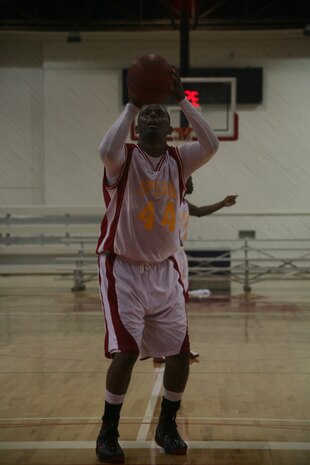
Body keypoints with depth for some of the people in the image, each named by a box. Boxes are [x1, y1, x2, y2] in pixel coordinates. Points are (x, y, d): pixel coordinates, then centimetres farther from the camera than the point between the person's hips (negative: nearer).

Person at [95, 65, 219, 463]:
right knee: (126, 350, -14)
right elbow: (106, 150, -33)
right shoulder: (124, 159, -9)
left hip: (164, 270, 5)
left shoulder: (179, 160, 3)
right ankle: (108, 432, 6)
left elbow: (211, 145, -16)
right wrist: (132, 105, -25)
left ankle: (167, 426, 24)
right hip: (123, 269, -4)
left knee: (180, 352, 3)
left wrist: (182, 100, -18)